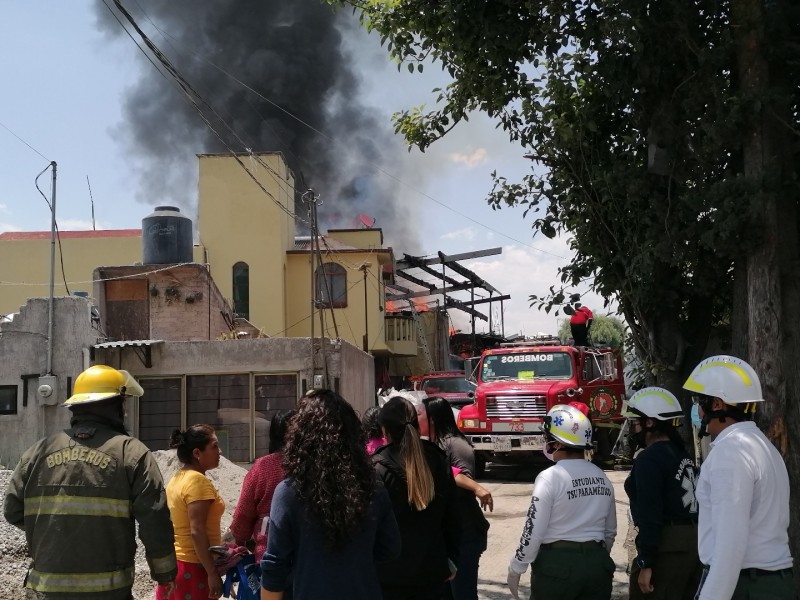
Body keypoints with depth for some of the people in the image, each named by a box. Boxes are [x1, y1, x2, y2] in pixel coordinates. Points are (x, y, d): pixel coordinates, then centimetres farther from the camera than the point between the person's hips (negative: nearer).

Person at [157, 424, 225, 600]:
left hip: (173, 563, 9)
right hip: (193, 567, -9)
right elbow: (197, 532, -22)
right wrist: (213, 573, -21)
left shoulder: (177, 478, 10)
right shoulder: (198, 481, -17)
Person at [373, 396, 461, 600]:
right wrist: (451, 560, 15)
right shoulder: (438, 460, 0)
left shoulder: (379, 468, -15)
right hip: (432, 569, 4)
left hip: (392, 572, -4)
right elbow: (452, 516, 6)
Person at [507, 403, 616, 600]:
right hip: (598, 564, 6)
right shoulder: (602, 478, 6)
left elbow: (533, 531, -14)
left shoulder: (550, 478, -14)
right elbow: (610, 531, 15)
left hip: (557, 564, -6)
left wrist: (515, 569, -3)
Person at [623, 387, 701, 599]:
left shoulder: (650, 459, -13)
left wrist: (645, 563, -17)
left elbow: (650, 515, -18)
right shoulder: (682, 453, 14)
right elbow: (680, 502, 14)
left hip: (669, 548, -9)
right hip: (695, 542, 9)